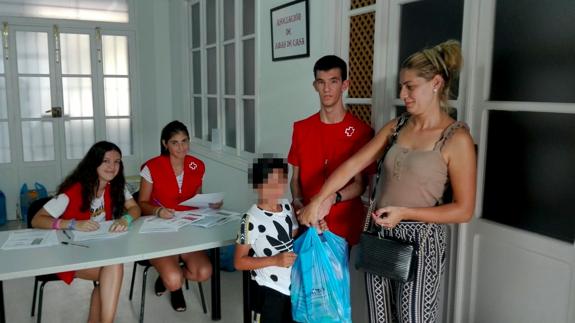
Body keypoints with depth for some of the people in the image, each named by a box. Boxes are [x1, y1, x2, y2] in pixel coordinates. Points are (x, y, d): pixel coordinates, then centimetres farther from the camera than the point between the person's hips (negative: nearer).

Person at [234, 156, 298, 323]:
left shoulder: (287, 206, 0)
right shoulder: (252, 218, -21)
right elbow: (239, 262, -17)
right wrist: (275, 260, -25)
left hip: (293, 284, 7)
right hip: (268, 289, -7)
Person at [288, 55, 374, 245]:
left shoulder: (361, 131, -6)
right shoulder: (301, 129, 7)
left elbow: (360, 183, -8)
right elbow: (295, 177, 11)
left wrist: (333, 198, -24)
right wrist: (297, 201, -8)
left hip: (344, 227, -3)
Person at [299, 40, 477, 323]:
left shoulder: (457, 138, -11)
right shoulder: (396, 127, 6)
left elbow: (464, 210, -11)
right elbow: (353, 165, 3)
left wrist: (405, 212, -19)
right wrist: (317, 201, -4)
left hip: (420, 241, -5)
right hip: (379, 236, 5)